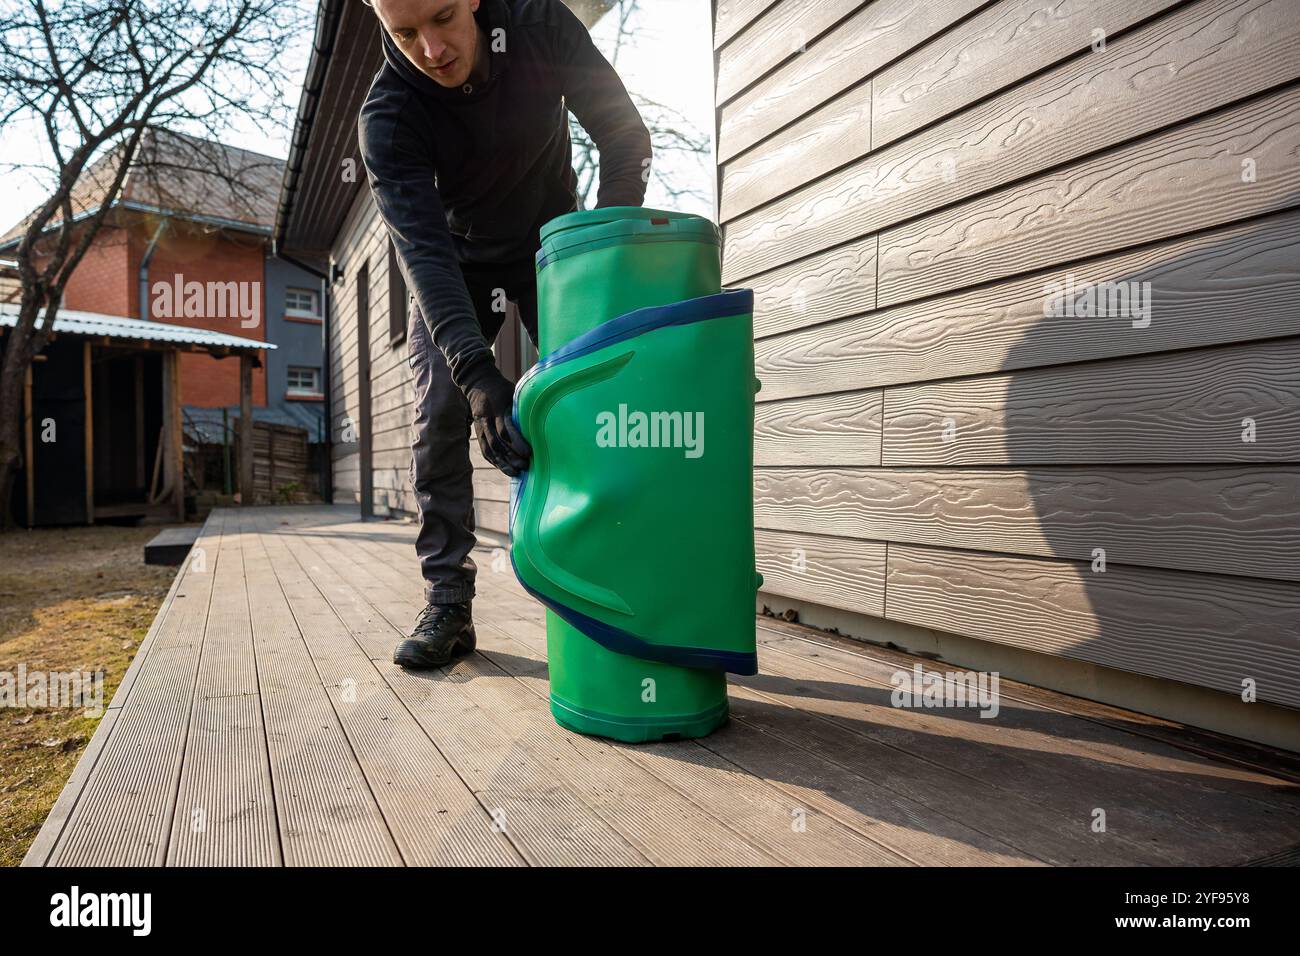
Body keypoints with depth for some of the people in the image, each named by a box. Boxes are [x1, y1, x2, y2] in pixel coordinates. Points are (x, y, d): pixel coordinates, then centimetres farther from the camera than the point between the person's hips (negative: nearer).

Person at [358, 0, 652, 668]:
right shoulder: (386, 116, -25)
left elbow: (625, 136, -17)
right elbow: (423, 251, -36)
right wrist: (476, 373, -50)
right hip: (455, 266, 0)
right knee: (441, 418, -11)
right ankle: (448, 606, -4)